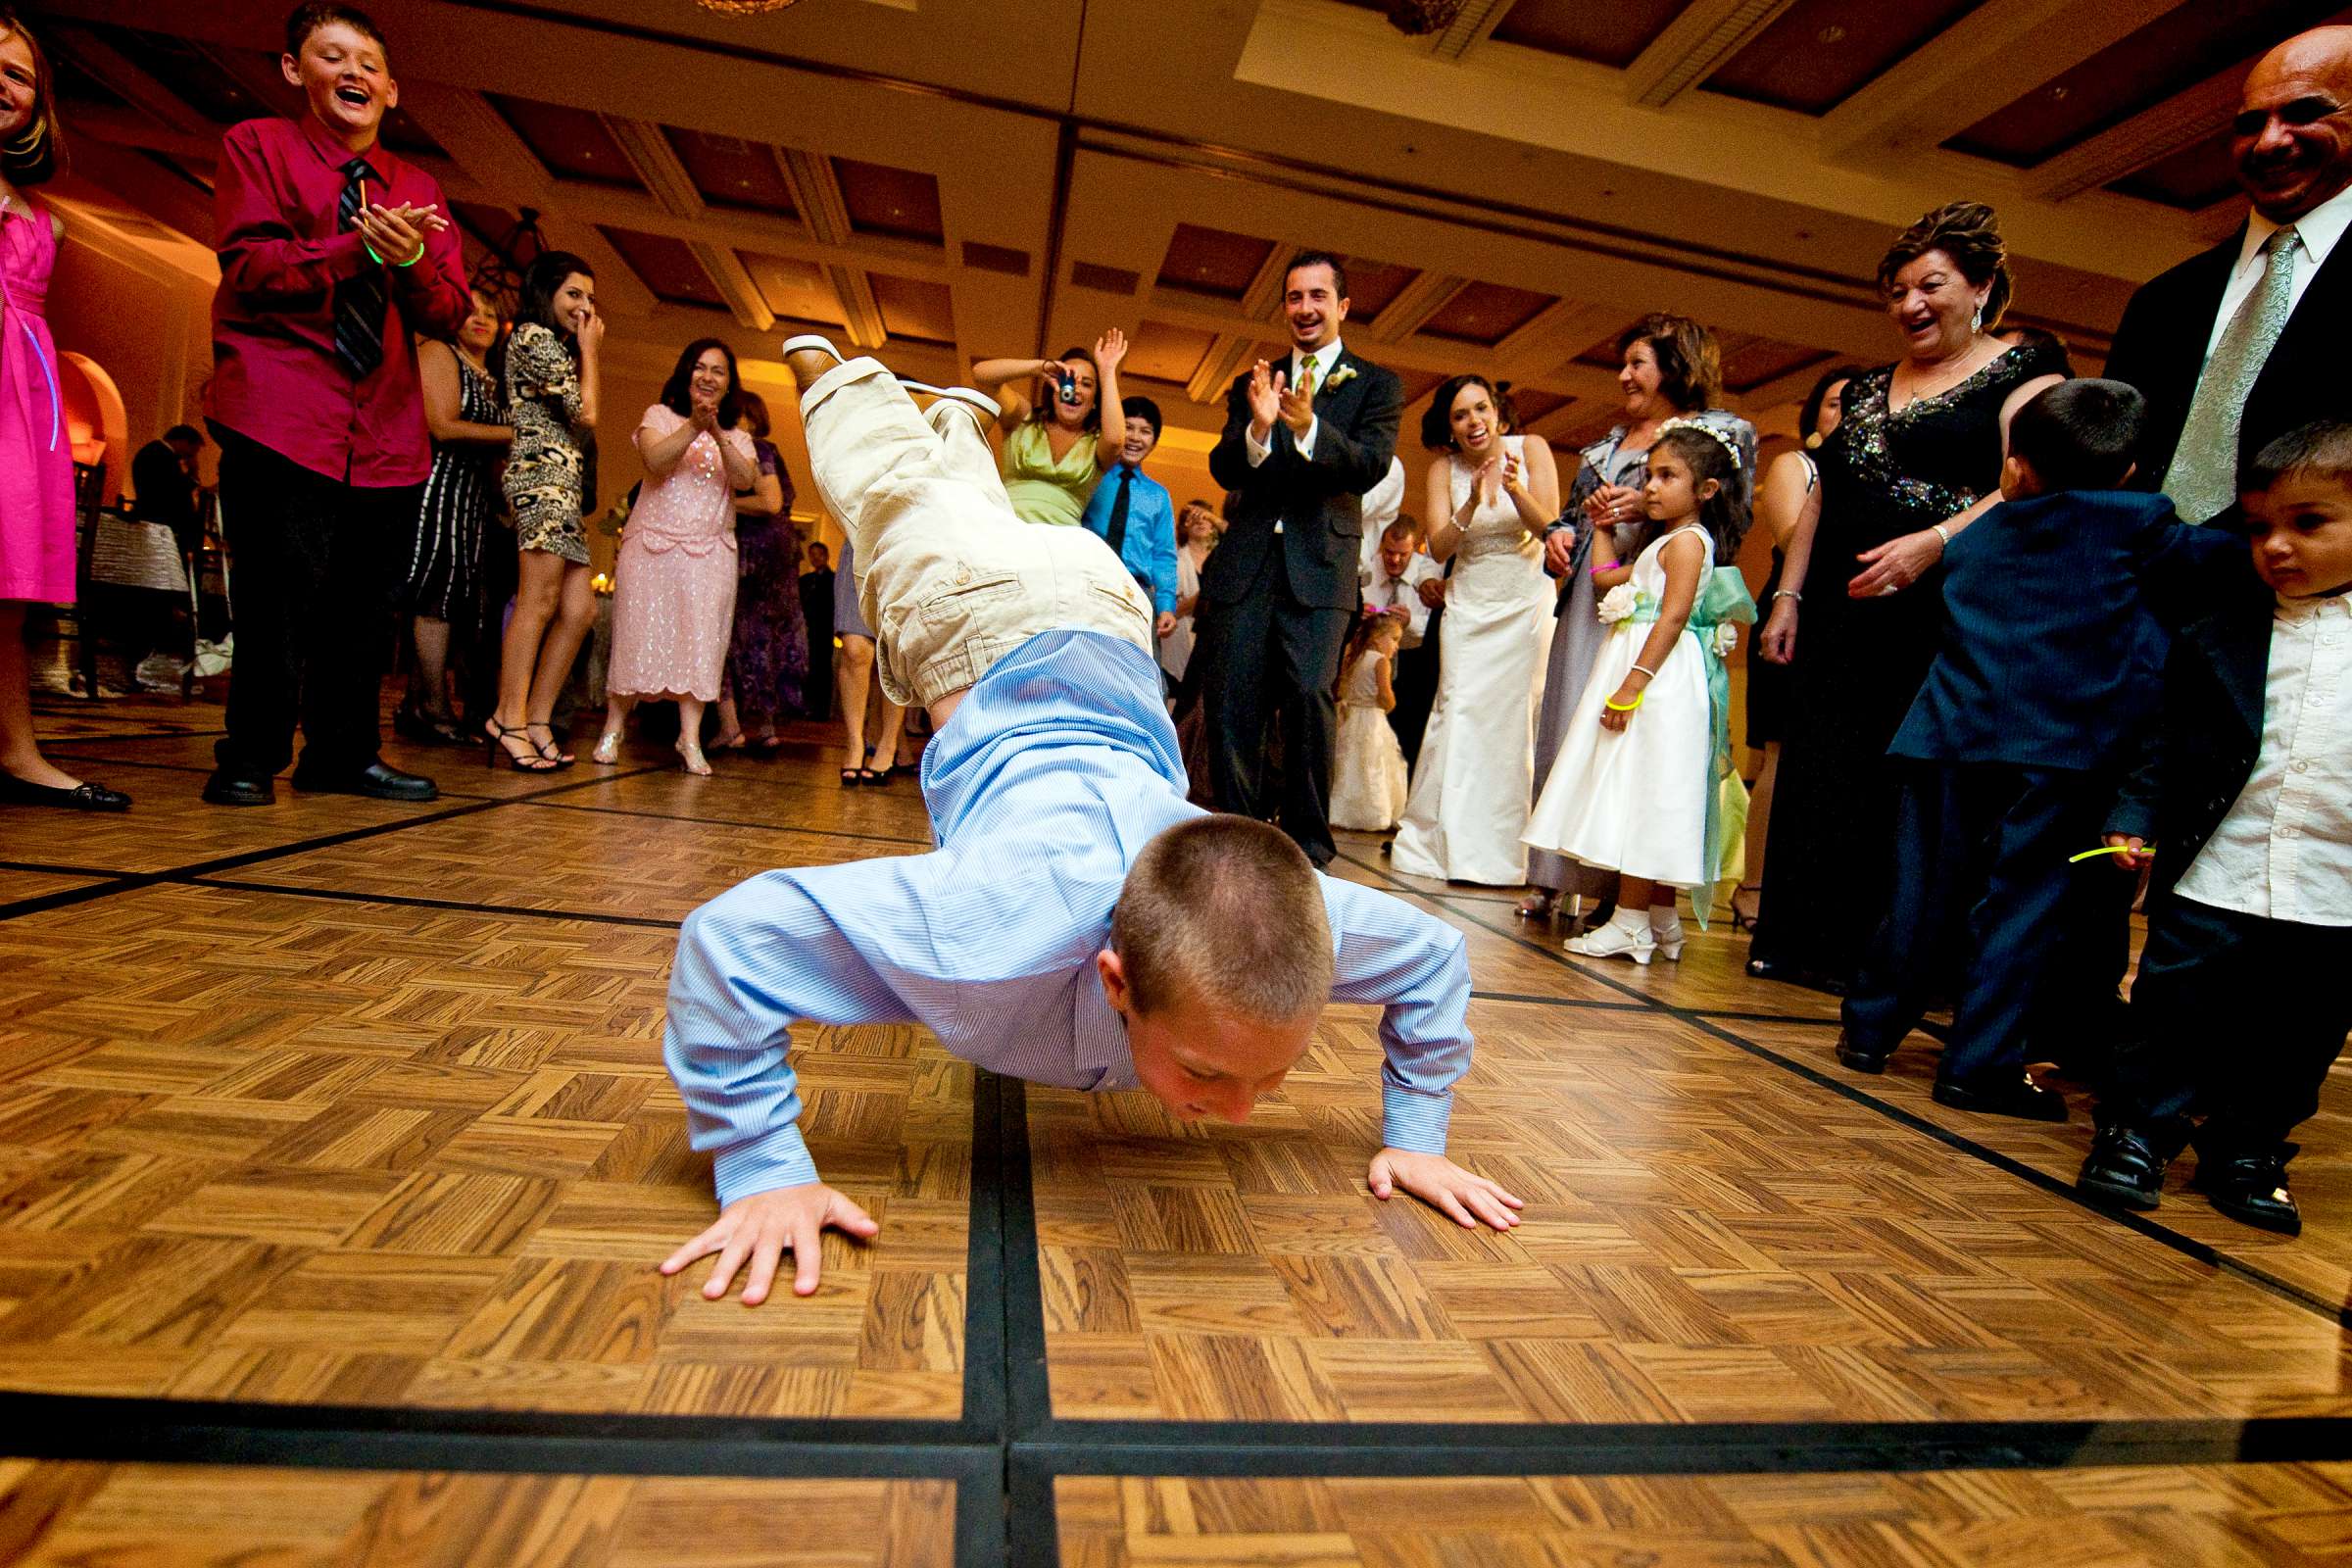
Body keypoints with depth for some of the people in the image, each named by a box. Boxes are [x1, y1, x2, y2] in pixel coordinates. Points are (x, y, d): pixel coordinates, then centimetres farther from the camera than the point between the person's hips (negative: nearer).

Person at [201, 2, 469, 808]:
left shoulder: (418, 188, 19)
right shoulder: (256, 147, 8)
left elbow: (451, 313, 8)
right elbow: (245, 264, -5)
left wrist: (410, 261, -13)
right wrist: (360, 250, -17)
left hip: (388, 431, 4)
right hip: (281, 418, -4)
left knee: (363, 602, 6)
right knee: (280, 596, -8)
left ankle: (343, 754, 17)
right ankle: (250, 757, 8)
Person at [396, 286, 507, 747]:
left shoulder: (492, 379, 23)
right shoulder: (438, 353, 1)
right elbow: (444, 428, -12)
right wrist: (515, 433, -8)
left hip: (475, 497, 7)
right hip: (440, 485, -7)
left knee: (449, 598, 4)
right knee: (440, 592, -11)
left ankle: (415, 706, 8)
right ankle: (437, 710, -9)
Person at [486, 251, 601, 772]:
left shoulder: (550, 343, 29)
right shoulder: (535, 337, -1)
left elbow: (580, 428, 22)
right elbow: (586, 413, -7)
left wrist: (588, 352, 22)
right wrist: (589, 350, 6)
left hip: (561, 484, 10)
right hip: (543, 475, -10)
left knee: (579, 608, 1)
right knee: (539, 601, -15)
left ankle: (537, 718, 0)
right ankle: (510, 717, -14)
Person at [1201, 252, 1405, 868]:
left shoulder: (1376, 385, 10)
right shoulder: (1252, 383, 17)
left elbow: (1370, 465, -7)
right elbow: (1222, 469, 5)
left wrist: (1308, 427, -25)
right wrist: (1258, 428, -16)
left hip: (1320, 562, -3)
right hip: (1247, 560, 3)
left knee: (1309, 694, -15)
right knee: (1230, 698, -1)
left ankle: (1309, 844, -5)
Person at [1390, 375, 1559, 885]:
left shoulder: (1531, 449, -5)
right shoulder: (1444, 468, -2)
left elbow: (1549, 529, -12)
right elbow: (1438, 548, -10)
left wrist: (1516, 488, -28)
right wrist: (1472, 504, -26)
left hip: (1526, 603, -1)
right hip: (1469, 605, 1)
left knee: (1515, 718, -3)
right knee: (1459, 712, -7)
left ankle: (1500, 852, 3)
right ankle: (1441, 840, 2)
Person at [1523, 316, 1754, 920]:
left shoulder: (1724, 431, 5)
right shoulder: (1608, 441, 24)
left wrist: (1646, 507, -16)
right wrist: (1558, 534, 5)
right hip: (1586, 600, 6)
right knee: (1565, 723, 1)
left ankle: (1620, 886, -1)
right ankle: (1555, 876, 8)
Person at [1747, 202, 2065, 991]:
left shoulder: (2023, 372, 3)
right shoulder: (1865, 389, 21)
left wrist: (1933, 542, -26)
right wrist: (1790, 594, 11)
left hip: (1944, 612, -5)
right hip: (1841, 616, 6)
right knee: (1825, 775, 4)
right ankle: (1815, 947, 13)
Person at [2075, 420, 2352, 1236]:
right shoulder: (2223, 627, 2)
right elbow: (2171, 737, 4)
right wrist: (2134, 817, -4)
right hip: (2214, 880, -1)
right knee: (2173, 1018, 5)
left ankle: (2247, 1151, 31)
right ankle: (2136, 1132, 19)